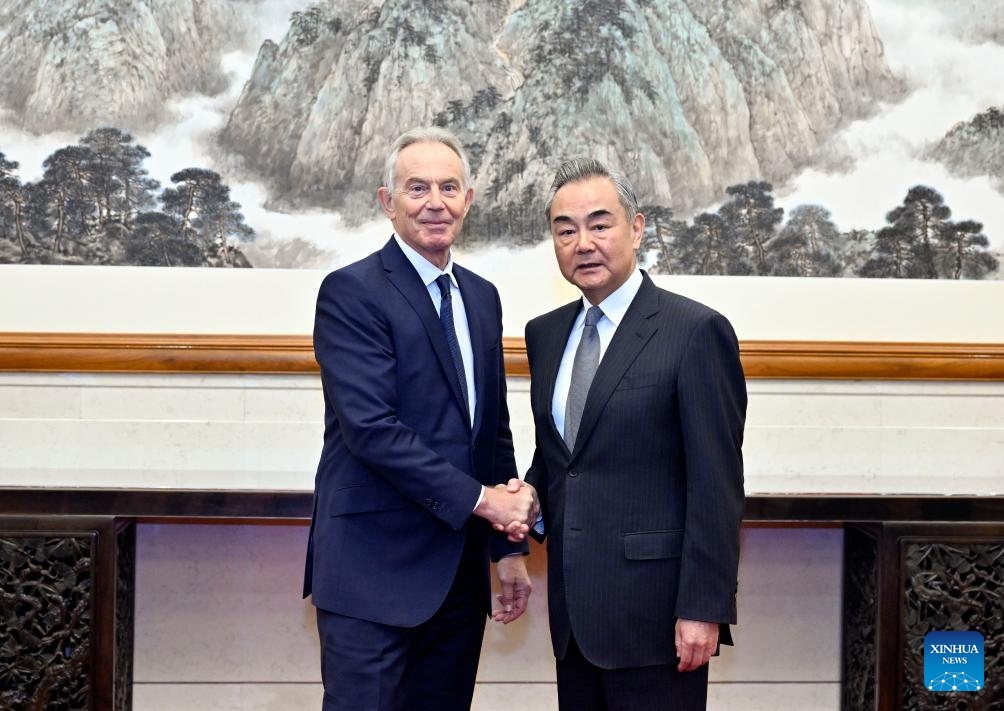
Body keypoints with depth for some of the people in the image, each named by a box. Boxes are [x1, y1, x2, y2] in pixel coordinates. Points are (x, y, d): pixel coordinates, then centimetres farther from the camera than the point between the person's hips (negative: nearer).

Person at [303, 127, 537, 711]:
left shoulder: (482, 297, 14)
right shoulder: (351, 292, -9)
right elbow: (370, 426, -18)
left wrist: (510, 546, 14)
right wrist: (481, 499, -15)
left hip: (461, 572, 7)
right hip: (376, 569, -7)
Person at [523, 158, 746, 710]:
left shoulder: (695, 331, -10)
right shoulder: (545, 334, 11)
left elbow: (716, 484, -12)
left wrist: (703, 608, -15)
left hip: (653, 608, -6)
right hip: (574, 609, 6)